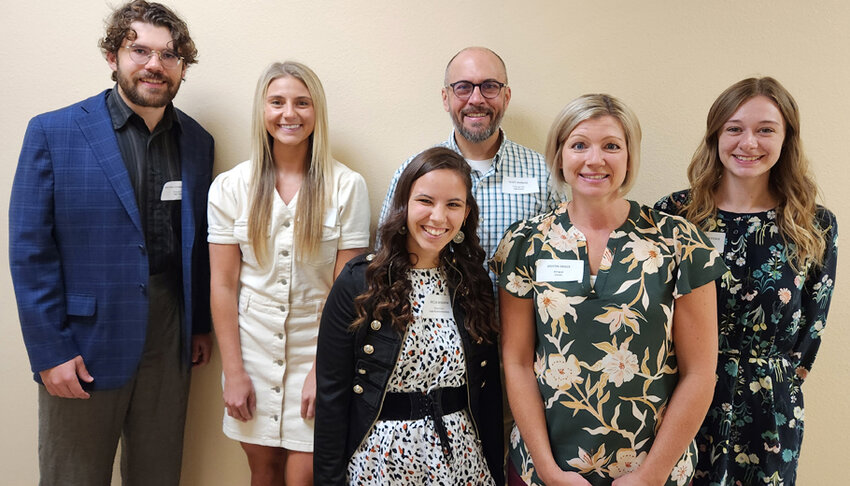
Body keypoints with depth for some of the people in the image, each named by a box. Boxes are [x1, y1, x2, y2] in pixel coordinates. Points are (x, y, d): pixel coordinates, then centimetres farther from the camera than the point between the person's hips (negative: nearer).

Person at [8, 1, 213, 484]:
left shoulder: (197, 141, 5)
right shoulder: (53, 132, -7)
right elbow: (30, 251, -8)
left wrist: (201, 324, 10)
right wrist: (49, 350, -11)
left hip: (170, 336, 4)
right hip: (86, 339, -3)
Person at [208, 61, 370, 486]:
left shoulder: (347, 187, -5)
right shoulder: (230, 187, 0)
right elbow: (223, 285, 0)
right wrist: (233, 371, -3)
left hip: (317, 348, -1)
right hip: (253, 349, 2)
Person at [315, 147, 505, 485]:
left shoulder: (474, 283, -1)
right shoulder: (358, 283, -11)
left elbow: (489, 387, 3)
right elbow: (332, 393, -9)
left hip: (462, 458, 3)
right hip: (381, 457, -2)